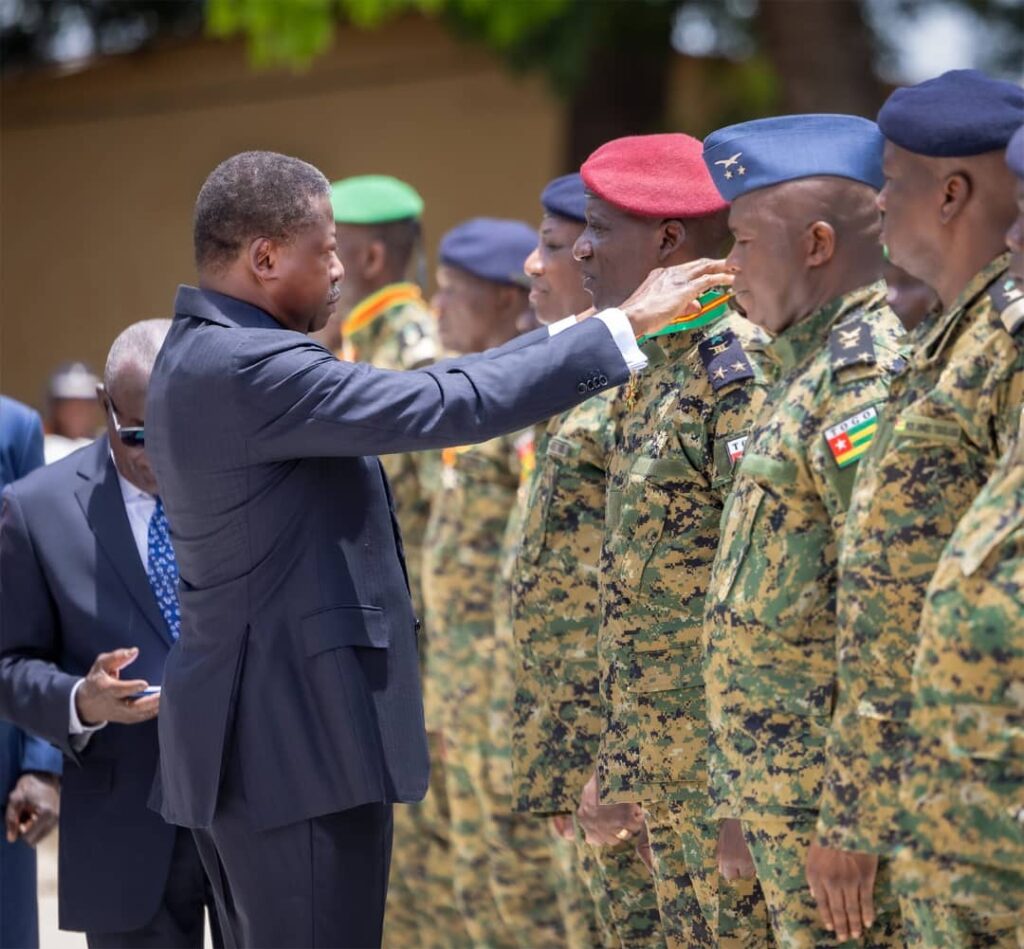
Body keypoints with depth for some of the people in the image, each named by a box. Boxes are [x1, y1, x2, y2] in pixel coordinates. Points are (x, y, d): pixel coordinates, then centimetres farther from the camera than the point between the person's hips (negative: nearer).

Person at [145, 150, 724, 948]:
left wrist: (572, 333, 11)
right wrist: (625, 327, -16)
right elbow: (446, 408, -23)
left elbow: (407, 399, 14)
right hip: (296, 739, -11)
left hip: (258, 735, 11)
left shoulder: (206, 354, 13)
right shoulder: (248, 367, -19)